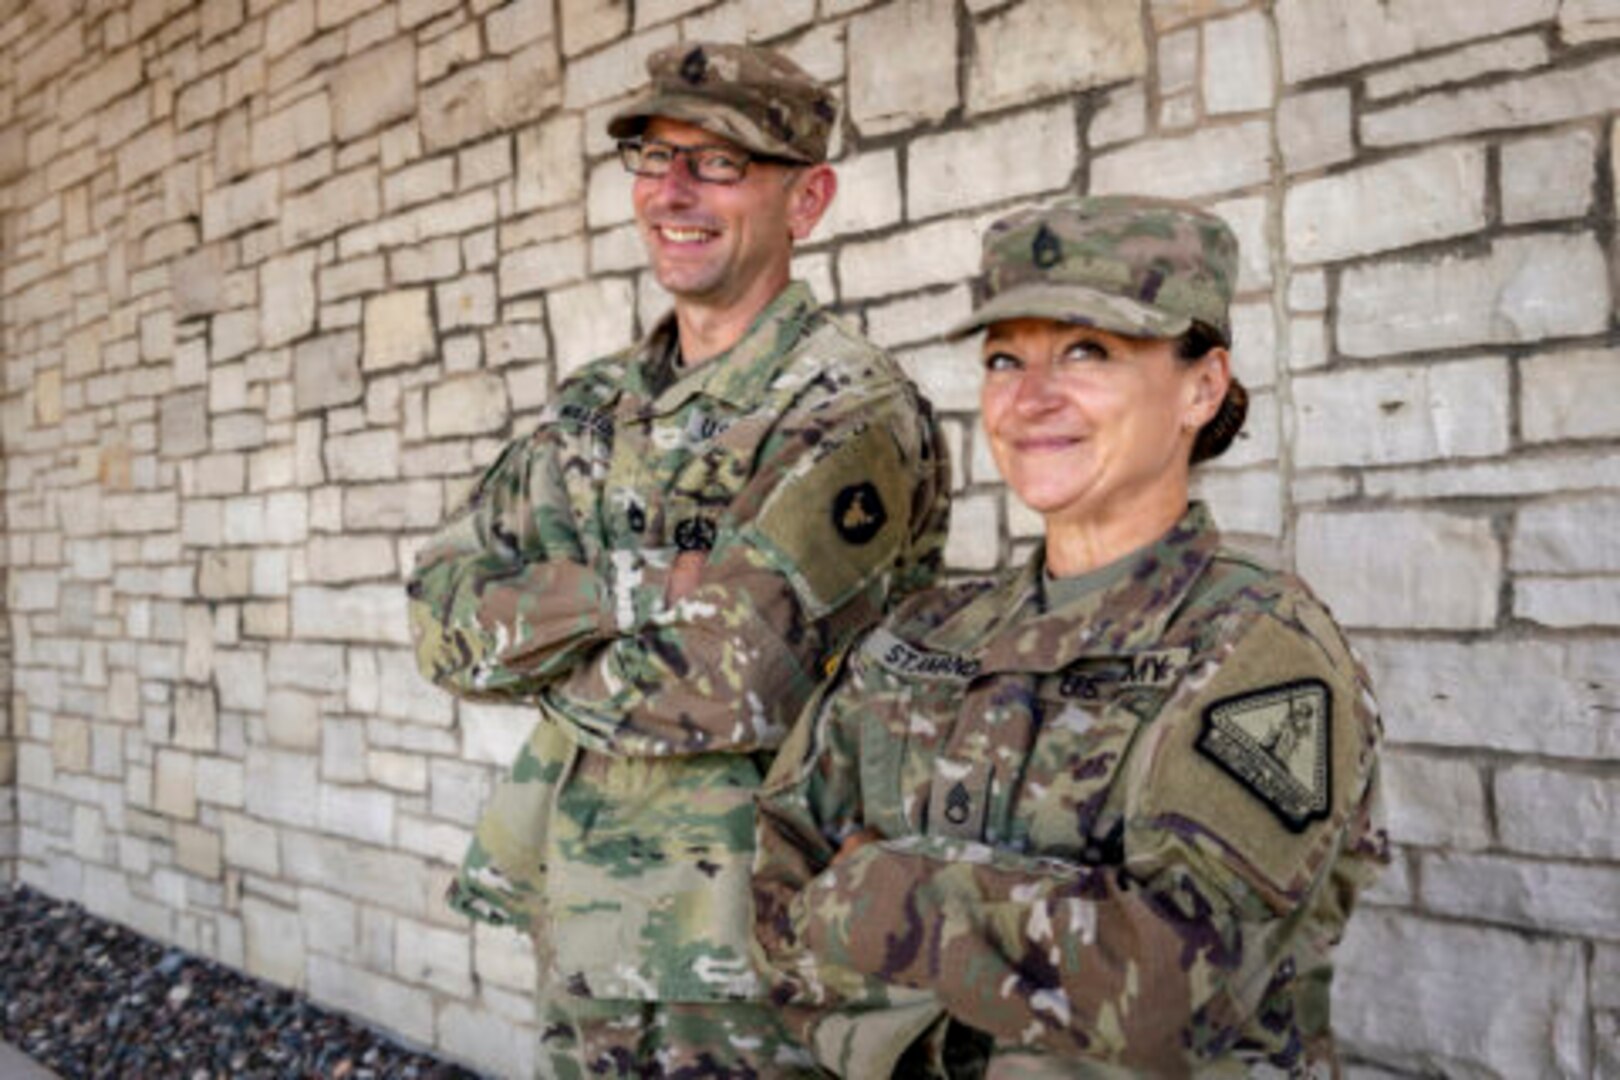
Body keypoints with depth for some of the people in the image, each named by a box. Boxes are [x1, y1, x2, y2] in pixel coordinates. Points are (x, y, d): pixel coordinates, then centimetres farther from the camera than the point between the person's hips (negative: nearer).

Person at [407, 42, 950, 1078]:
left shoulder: (856, 413, -15)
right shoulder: (597, 406, 7)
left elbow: (721, 686, -25)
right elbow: (444, 619, -1)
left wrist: (541, 649, -8)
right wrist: (638, 584, -17)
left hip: (736, 957, -6)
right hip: (579, 930, 6)